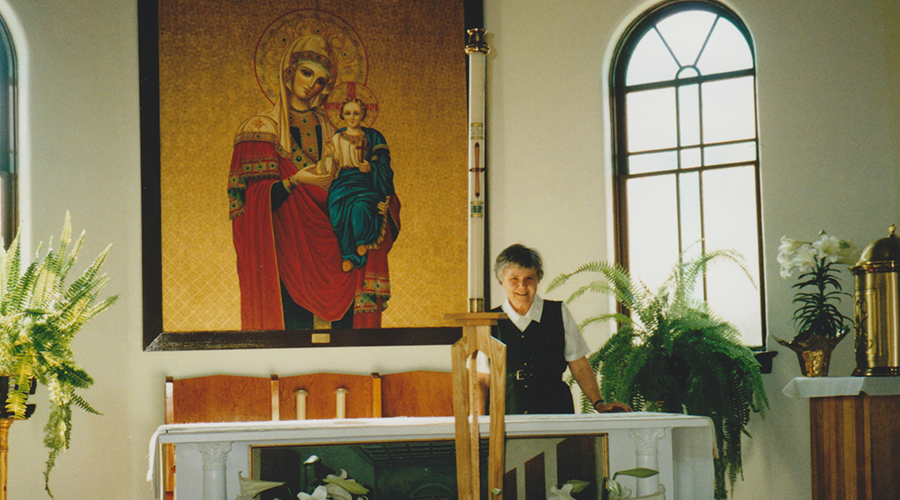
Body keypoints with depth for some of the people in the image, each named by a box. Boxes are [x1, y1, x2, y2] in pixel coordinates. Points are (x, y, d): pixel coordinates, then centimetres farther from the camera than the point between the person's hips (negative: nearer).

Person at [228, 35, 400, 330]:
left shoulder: (324, 128, 18)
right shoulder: (263, 128, 4)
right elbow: (252, 196, -3)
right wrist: (295, 180, -17)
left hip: (322, 237, 4)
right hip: (282, 237, -4)